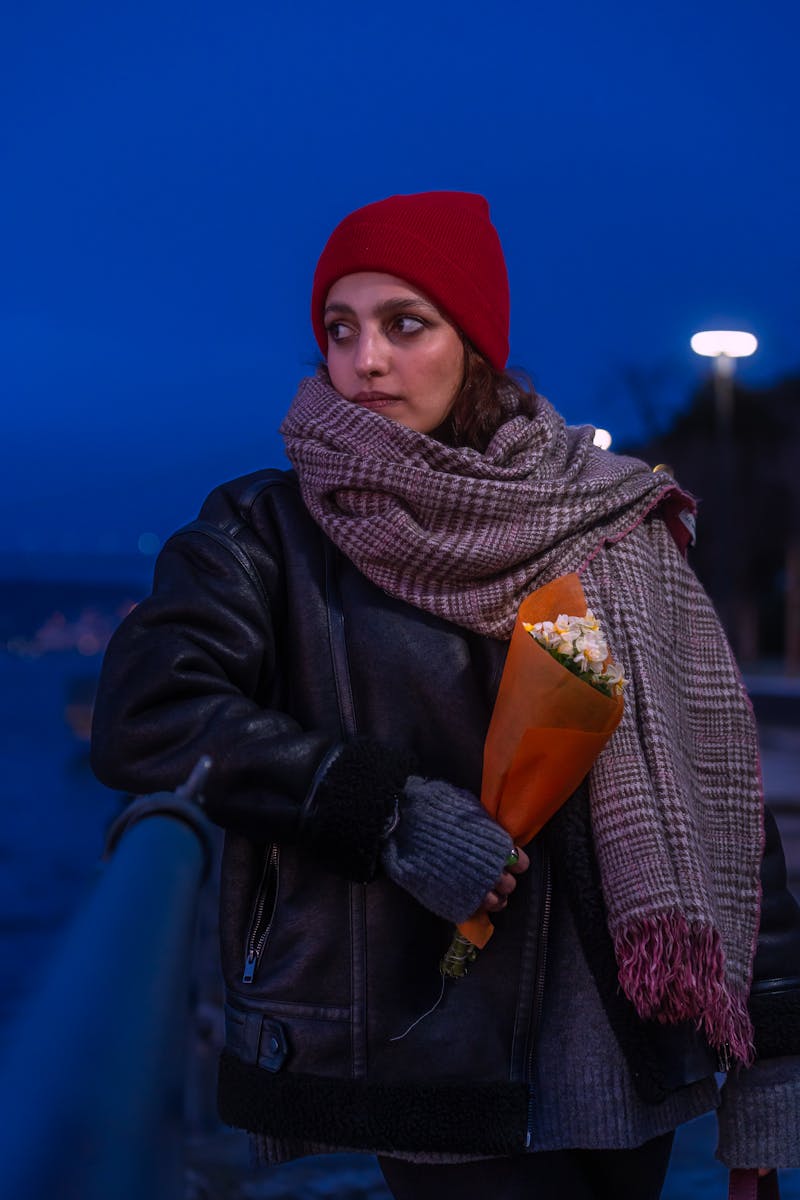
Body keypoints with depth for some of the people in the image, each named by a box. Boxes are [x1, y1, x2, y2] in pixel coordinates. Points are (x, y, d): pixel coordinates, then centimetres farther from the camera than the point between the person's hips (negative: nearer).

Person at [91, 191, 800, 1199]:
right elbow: (143, 719, -14)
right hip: (425, 1036, -3)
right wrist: (393, 812, -19)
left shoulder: (614, 526, 5)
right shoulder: (274, 530, 0)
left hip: (621, 1039, 3)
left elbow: (712, 786, 4)